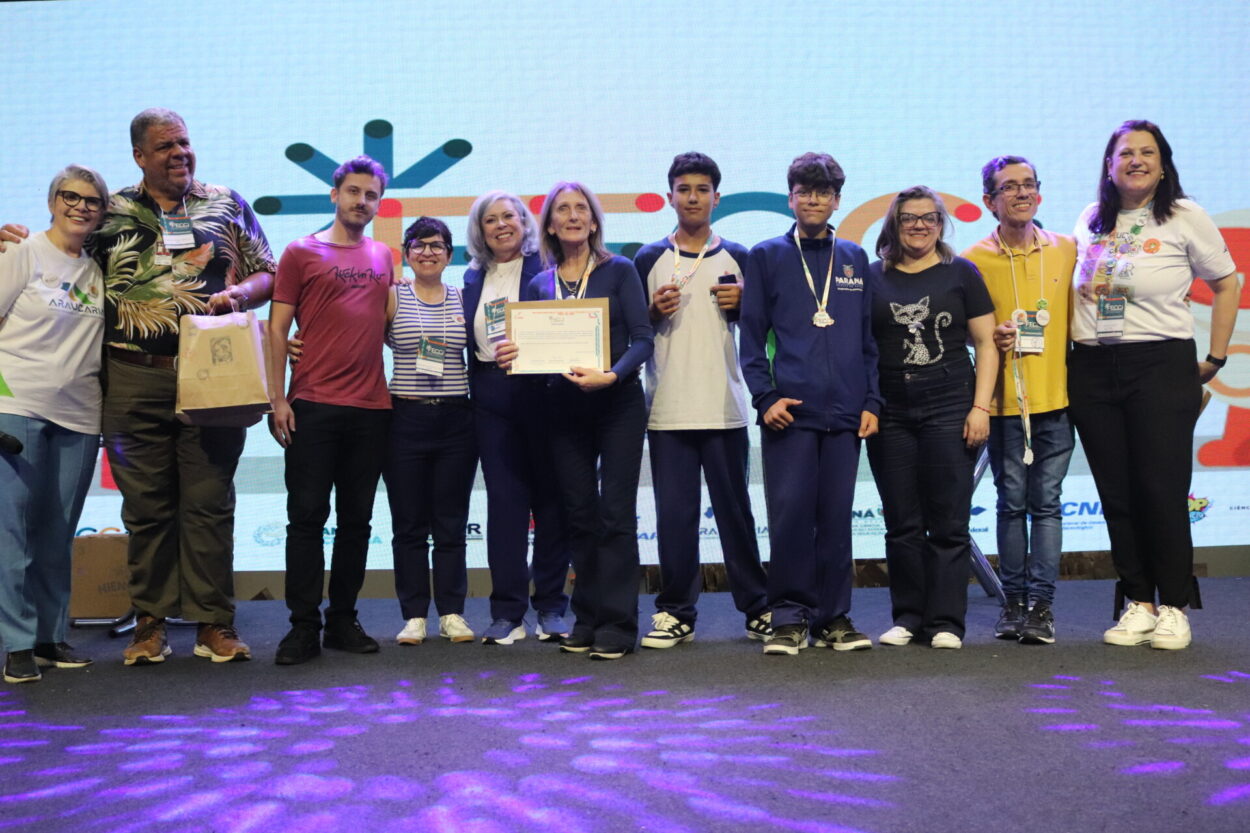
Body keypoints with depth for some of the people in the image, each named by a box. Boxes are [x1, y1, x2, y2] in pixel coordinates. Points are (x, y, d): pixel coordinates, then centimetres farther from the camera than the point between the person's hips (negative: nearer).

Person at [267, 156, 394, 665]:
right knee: (307, 517, -2)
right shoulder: (301, 253, 3)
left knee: (356, 520, 8)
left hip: (371, 407, 4)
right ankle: (304, 626, 5)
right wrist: (277, 399, -7)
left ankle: (343, 620, 18)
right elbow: (277, 328, 0)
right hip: (313, 406, -4)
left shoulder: (383, 257, 15)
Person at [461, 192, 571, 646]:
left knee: (550, 497, 3)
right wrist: (475, 385, 6)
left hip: (541, 390, -3)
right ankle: (507, 611, 6)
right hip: (492, 398, 3)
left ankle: (551, 607, 12)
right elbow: (469, 339, 17)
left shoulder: (546, 267, 1)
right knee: (504, 499, 1)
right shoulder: (473, 278, 15)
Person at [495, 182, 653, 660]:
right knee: (579, 515, 8)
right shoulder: (539, 285, 10)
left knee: (615, 513, -4)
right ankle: (587, 619, 16)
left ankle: (617, 624, 0)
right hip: (564, 410, 4)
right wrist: (509, 356, -11)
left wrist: (611, 375, -23)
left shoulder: (619, 271, 1)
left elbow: (643, 339, -7)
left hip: (617, 405, -3)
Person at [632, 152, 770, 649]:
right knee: (674, 514, 3)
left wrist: (741, 305, -6)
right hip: (666, 409, 0)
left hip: (725, 408, 0)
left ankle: (757, 607, 16)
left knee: (735, 510, 5)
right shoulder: (648, 260, 8)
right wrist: (654, 311, -9)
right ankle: (676, 612, 13)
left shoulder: (737, 258, 10)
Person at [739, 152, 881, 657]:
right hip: (789, 409, -2)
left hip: (845, 411, 3)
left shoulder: (854, 260, 15)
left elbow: (868, 337, 14)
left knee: (837, 516, 6)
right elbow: (752, 335, 2)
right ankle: (789, 617, 6)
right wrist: (765, 397, -9)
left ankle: (834, 616, 15)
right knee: (789, 514, -5)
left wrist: (871, 401, 5)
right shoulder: (767, 257, 8)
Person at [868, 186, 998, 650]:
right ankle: (907, 617, 16)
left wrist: (980, 407, -5)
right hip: (890, 415, 2)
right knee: (902, 524, 6)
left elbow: (985, 344, 4)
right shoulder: (874, 277, 10)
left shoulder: (961, 273, 6)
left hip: (949, 408, -1)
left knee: (948, 523, -1)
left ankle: (946, 621, 7)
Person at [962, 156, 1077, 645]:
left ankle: (1041, 604, 6)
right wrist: (992, 337, -11)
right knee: (1012, 503, 5)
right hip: (1005, 400, -1)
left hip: (1056, 398, 1)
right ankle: (1013, 603, 15)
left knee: (1046, 502, 1)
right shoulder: (974, 260, 2)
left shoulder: (1068, 250, 8)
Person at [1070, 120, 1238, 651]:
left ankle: (1173, 608, 8)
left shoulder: (1185, 217, 2)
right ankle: (1137, 603, 15)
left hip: (1161, 363, -3)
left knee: (1162, 489, -4)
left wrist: (1215, 358, 2)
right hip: (1092, 368, 4)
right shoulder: (1089, 222, 12)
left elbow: (1226, 284, 6)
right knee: (1116, 493, 5)